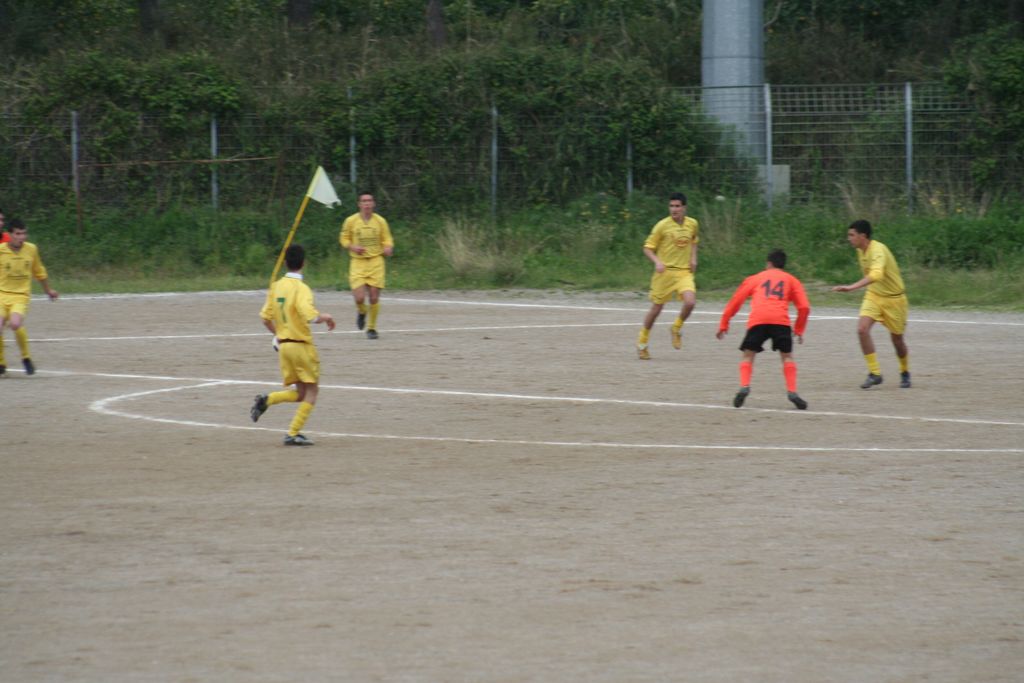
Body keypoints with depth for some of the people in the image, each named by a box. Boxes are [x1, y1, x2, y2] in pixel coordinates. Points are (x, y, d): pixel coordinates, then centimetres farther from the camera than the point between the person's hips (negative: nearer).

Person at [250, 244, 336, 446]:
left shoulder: (276, 287, 6)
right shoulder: (301, 288, -15)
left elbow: (265, 317, 10)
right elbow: (309, 315, -28)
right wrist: (325, 317, -8)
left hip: (283, 344, 7)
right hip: (301, 344, -7)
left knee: (300, 392, 15)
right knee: (312, 390, 6)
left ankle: (266, 399, -7)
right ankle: (293, 433, -1)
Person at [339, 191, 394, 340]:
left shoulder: (380, 221, 1)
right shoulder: (351, 221, -2)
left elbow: (387, 239, 9)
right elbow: (343, 239, 8)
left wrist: (388, 248, -14)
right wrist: (352, 247, -12)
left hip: (376, 262, 1)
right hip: (358, 262, -1)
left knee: (374, 298, -1)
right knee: (359, 298, -12)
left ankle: (371, 328, 17)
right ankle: (362, 312, 25)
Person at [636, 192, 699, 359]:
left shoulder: (693, 224, 4)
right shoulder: (662, 226, -9)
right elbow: (648, 248, -4)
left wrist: (693, 258, 10)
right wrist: (657, 262, -22)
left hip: (684, 272, 2)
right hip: (665, 271, -2)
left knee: (690, 302, -21)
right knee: (656, 308, 5)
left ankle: (677, 328, 9)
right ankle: (642, 342, 25)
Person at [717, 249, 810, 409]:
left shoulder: (755, 278, 27)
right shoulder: (791, 280, 25)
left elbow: (735, 302, 24)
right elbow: (804, 307, 14)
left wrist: (723, 326, 29)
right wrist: (799, 330, 24)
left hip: (757, 320, 0)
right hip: (781, 320, 0)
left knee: (748, 355, 13)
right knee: (787, 356, 13)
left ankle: (744, 387, -9)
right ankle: (792, 392, -4)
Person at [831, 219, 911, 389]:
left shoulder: (878, 250, -28)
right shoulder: (861, 251, -1)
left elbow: (876, 274, -46)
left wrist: (852, 287, -55)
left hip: (893, 298, -6)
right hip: (873, 296, 6)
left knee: (897, 339, 7)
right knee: (862, 329, -17)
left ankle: (905, 373, 33)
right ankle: (874, 373, -12)